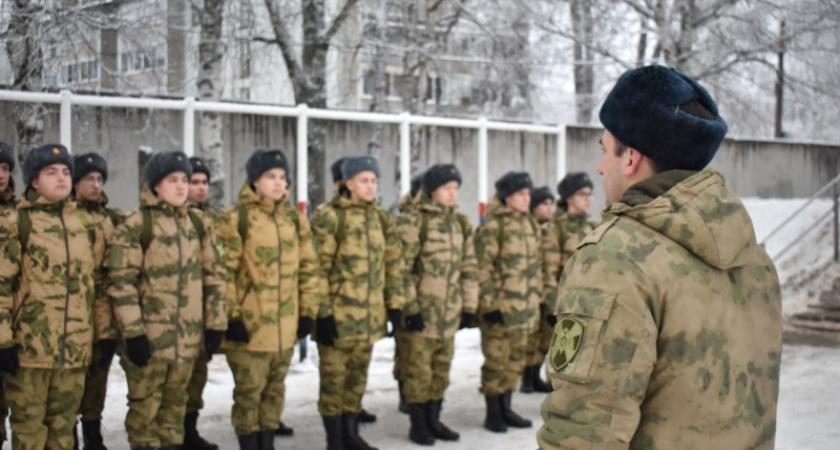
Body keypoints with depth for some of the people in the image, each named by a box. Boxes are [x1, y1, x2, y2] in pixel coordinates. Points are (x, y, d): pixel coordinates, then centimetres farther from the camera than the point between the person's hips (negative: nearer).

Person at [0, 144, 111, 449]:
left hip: (75, 347, 4)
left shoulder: (88, 224, 13)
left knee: (64, 425, 12)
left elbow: (98, 283, 16)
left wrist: (104, 334, 12)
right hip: (29, 347, -4)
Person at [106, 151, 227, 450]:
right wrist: (133, 332, -15)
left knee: (175, 402, 15)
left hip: (187, 334, 5)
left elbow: (214, 275, 12)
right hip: (148, 334, -5)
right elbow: (121, 282, -11)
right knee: (145, 405, 3)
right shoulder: (135, 226, -7)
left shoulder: (200, 224, 9)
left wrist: (216, 322, 6)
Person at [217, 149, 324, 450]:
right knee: (249, 391, 2)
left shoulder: (294, 218, 8)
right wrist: (231, 316, -13)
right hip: (248, 323, -5)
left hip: (285, 323, 5)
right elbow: (224, 271, -10)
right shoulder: (237, 218, -8)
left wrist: (308, 310, 6)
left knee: (274, 388, 14)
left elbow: (308, 267, 11)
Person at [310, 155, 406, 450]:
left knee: (357, 378, 15)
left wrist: (395, 304, 8)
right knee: (333, 379, 3)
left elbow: (393, 265, 13)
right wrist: (322, 312, -16)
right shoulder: (329, 218, -10)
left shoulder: (381, 219, 9)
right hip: (337, 315, -6)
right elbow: (318, 269, -13)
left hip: (369, 316, 6)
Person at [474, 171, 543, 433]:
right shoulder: (492, 226, -11)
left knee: (516, 360, 12)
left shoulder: (530, 225, 12)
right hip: (500, 306, -7)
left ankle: (505, 409, 24)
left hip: (525, 306, 7)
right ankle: (493, 413, 10)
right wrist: (489, 304, -16)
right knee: (496, 360, 0)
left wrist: (538, 298, 15)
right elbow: (483, 268, -13)